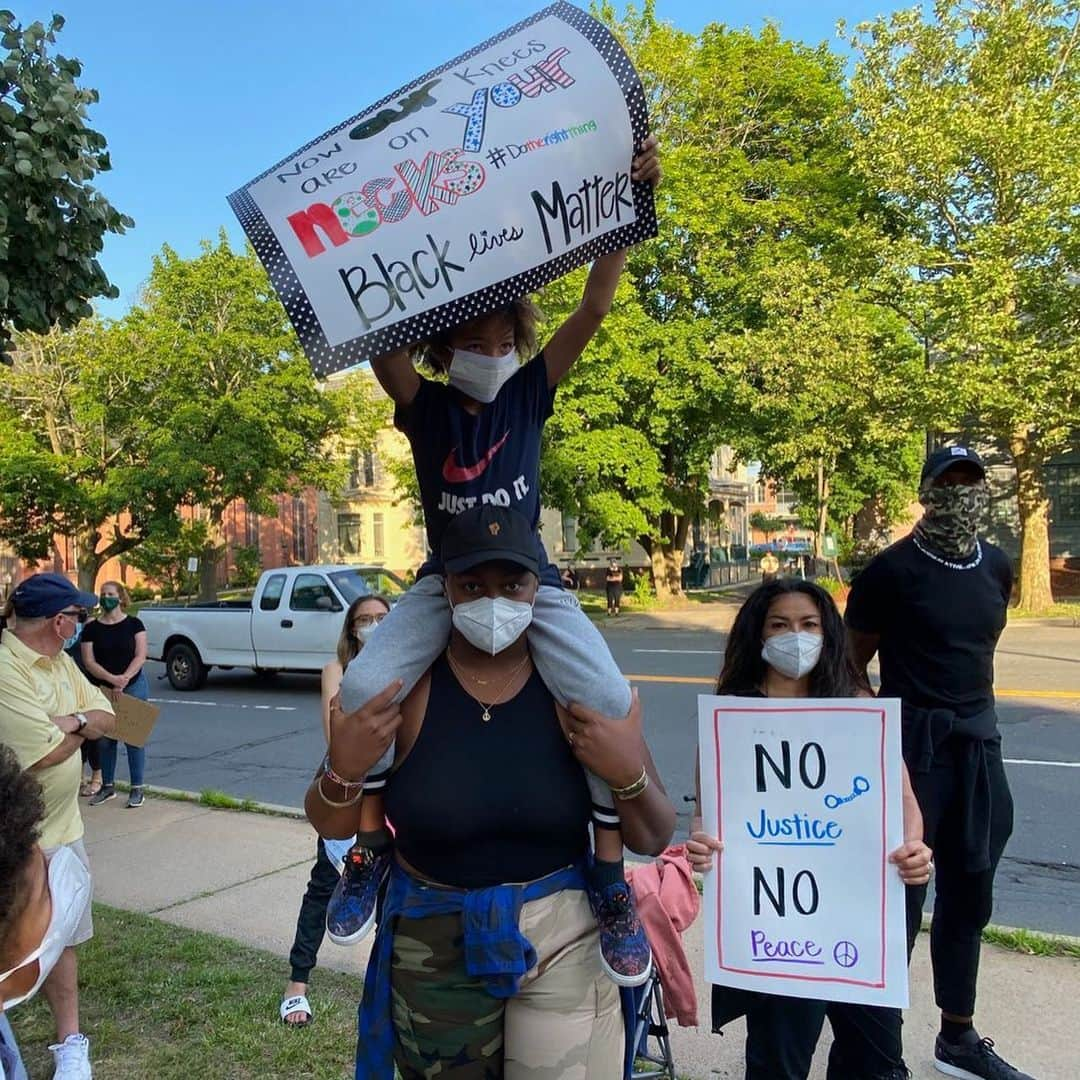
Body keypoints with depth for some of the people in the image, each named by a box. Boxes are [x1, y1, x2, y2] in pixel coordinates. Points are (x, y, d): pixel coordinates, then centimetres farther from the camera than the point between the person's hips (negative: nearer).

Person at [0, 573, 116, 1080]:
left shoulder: (60, 662, 5)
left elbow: (107, 718, 7)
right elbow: (48, 753, -27)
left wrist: (73, 720, -14)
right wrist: (79, 726, -7)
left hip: (61, 828, 8)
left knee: (60, 937, 18)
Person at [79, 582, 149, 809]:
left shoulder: (134, 624, 0)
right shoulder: (91, 628, 3)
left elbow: (141, 656, -7)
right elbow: (89, 662, -5)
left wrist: (124, 679, -21)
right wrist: (112, 679, -20)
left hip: (133, 687, -2)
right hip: (102, 690, 2)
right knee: (105, 738, 9)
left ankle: (137, 789, 7)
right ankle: (108, 786, 23)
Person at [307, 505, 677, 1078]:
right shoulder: (401, 686, -12)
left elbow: (653, 840, -4)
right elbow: (332, 827, -2)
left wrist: (629, 773, -24)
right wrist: (344, 769, -23)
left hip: (562, 943, -1)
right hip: (431, 949, 1)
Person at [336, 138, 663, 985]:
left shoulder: (530, 394, 3)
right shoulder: (424, 407, 4)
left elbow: (595, 308, -3)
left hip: (533, 579, 0)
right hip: (445, 580, 1)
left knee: (608, 699, -27)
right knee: (363, 687, -24)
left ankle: (610, 873, -9)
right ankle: (373, 842, 0)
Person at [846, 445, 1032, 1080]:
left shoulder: (997, 567, 7)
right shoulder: (893, 570, -11)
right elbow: (852, 665, -6)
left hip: (979, 742, 6)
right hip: (912, 743, -6)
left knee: (969, 895, 15)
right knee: (901, 895, 1)